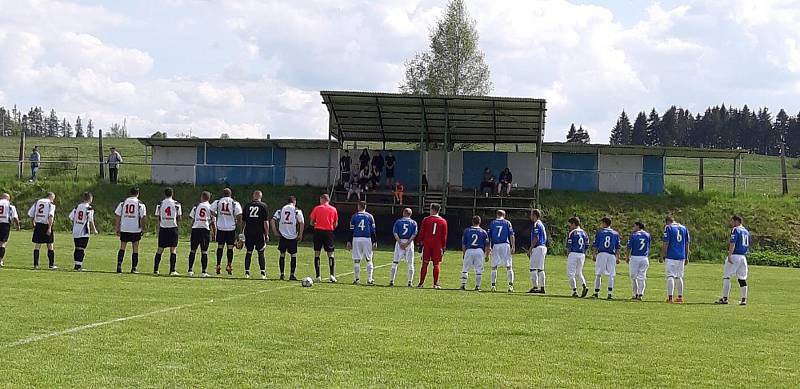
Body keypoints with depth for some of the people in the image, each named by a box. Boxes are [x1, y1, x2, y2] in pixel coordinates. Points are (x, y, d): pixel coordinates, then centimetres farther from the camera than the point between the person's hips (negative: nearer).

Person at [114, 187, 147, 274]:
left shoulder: (122, 203, 5)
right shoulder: (140, 204, -2)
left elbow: (118, 216, 4)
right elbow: (143, 217, -7)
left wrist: (117, 229, 9)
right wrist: (142, 229, 3)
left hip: (124, 229, 2)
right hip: (136, 229, -2)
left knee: (122, 248, 12)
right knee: (135, 249, 6)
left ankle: (119, 265, -1)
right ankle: (134, 268, 5)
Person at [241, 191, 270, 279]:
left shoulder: (247, 206, 6)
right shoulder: (263, 206, -2)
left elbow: (243, 221, 13)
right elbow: (266, 222, -5)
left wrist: (242, 232, 23)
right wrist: (267, 234, 0)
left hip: (249, 233, 2)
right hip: (260, 233, -2)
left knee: (249, 252, 8)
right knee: (261, 253, 3)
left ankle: (247, 272, 6)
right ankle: (263, 273, -2)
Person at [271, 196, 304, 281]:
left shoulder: (280, 210, 8)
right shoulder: (297, 211, 0)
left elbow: (272, 221, 1)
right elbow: (302, 223, -9)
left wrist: (275, 232, 5)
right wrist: (300, 235, -2)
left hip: (282, 236, 2)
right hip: (293, 237, -2)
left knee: (282, 255, 12)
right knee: (293, 255, 7)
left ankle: (282, 274, 12)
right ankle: (292, 275, 5)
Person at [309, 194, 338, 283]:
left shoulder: (317, 208, 1)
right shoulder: (333, 209, 5)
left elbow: (312, 222, 4)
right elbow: (336, 224, 8)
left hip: (318, 231, -1)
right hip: (329, 232, 1)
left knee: (317, 254, 5)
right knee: (330, 254, 4)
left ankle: (318, 276, 2)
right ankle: (332, 275, -11)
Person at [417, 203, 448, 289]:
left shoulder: (426, 219, 0)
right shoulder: (443, 221, 3)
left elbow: (421, 233, 0)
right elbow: (444, 236, 3)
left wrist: (420, 243, 6)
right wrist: (443, 247, 8)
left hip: (427, 243, 0)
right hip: (437, 245, 0)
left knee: (425, 263, 5)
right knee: (436, 265, 3)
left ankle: (421, 283, 4)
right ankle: (435, 284, 2)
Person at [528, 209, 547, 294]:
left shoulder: (536, 224, -11)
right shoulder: (541, 224, 18)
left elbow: (536, 238, -18)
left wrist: (530, 249, -17)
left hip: (537, 248, -10)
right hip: (543, 247, 10)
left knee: (533, 268, -8)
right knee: (540, 269, 10)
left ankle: (535, 286, -10)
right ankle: (542, 287, 10)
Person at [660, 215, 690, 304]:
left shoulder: (668, 228, -4)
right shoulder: (684, 228, 13)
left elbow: (665, 243, -8)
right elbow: (687, 244, 14)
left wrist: (663, 256, -2)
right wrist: (686, 257, 18)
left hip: (671, 256, -5)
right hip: (681, 257, 5)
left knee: (670, 276, -6)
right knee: (679, 277, 14)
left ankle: (670, 297, -14)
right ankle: (680, 297, 15)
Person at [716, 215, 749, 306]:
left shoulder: (735, 230, -7)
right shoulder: (746, 231, 18)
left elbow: (732, 243, -17)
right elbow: (748, 246, 21)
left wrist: (729, 256, -21)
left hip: (735, 255, -8)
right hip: (744, 256, 8)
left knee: (726, 276, -3)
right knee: (742, 278, 9)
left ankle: (725, 298, -7)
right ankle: (744, 299, 6)